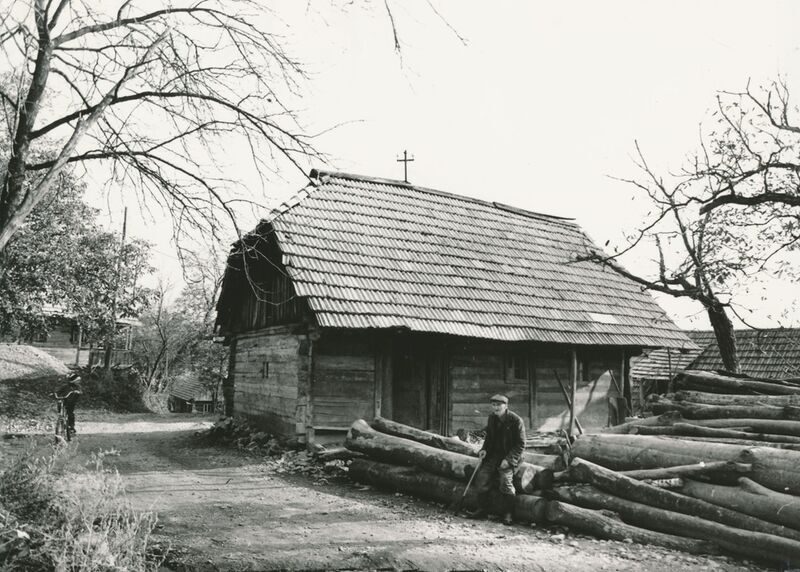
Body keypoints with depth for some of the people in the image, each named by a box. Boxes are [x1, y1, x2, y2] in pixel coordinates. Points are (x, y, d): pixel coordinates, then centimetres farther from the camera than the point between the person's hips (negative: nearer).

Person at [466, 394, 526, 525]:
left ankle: (508, 514, -8)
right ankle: (482, 509, 11)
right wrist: (484, 449, 2)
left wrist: (508, 459, -18)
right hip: (493, 455, 6)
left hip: (509, 456, -6)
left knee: (506, 479, -23)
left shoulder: (516, 420, -12)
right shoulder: (492, 418, 7)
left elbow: (520, 444, -10)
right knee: (482, 477, -5)